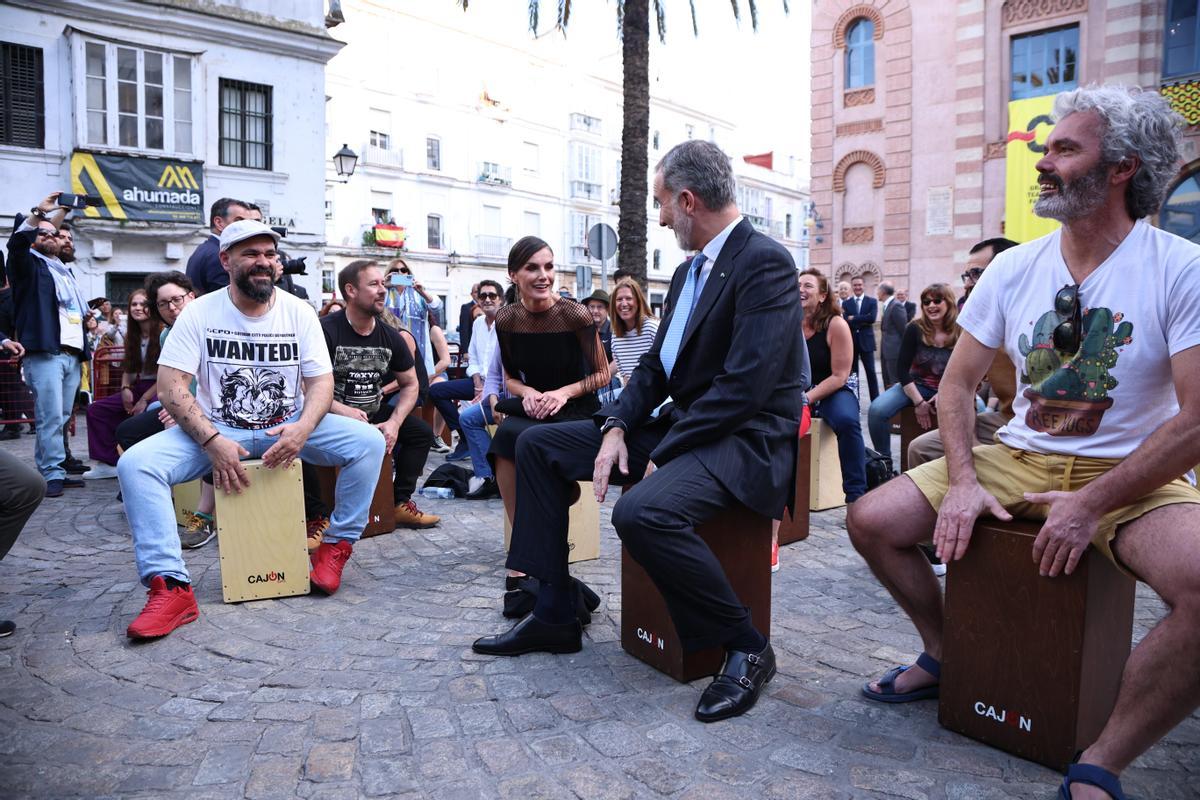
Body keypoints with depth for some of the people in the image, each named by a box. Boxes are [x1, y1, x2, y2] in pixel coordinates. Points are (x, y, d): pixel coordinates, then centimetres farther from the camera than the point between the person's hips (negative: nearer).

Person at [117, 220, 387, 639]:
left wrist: (302, 430, -26)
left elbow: (321, 381, -4)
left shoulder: (299, 312, -2)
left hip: (288, 428, 1)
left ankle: (336, 546, -5)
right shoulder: (200, 312, -6)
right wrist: (212, 442, -26)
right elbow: (171, 387, -11)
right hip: (217, 430, -1)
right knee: (134, 464, -25)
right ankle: (171, 587, -24)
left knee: (369, 442, -21)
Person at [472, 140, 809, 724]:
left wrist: (665, 452, -18)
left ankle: (745, 648, -12)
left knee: (641, 512, -37)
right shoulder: (689, 270, 16)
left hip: (747, 439, -10)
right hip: (683, 425, 10)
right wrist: (617, 427, -3)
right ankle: (554, 615, 9)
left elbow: (745, 384, -23)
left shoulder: (765, 263, -14)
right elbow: (656, 364, 14)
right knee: (537, 445, 6)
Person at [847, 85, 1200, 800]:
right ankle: (946, 655, 15)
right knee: (871, 520, -10)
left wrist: (1090, 505, -20)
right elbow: (959, 383, 5)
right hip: (1018, 459, 4)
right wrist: (964, 482, -10)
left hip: (1131, 476, -4)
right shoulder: (1014, 269, 3)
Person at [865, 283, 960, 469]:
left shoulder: (961, 334, -5)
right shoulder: (915, 329, -7)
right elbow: (902, 370, -7)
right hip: (915, 385, 0)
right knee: (877, 410, -28)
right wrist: (919, 402, -14)